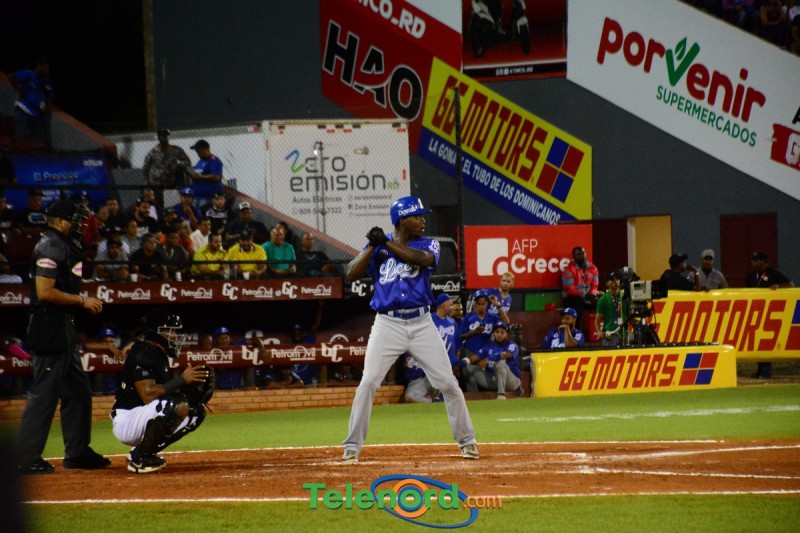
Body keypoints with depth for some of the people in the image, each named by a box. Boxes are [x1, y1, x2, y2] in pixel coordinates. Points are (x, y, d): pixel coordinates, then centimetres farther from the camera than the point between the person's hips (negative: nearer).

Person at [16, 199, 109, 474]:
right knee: (44, 393, -8)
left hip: (64, 330, 11)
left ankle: (77, 452, 23)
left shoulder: (64, 245, 17)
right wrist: (82, 300, -15)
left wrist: (84, 302, 10)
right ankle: (28, 459, -6)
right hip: (49, 330, -11)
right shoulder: (50, 248, -14)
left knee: (77, 391, 15)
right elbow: (45, 292, -22)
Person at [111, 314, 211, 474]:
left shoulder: (160, 353, 16)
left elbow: (161, 391, 15)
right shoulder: (144, 352, -16)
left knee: (197, 411, 11)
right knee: (179, 405, -31)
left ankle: (146, 452, 9)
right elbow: (148, 395, -25)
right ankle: (140, 458, -17)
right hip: (126, 422, -11)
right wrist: (181, 380, -22)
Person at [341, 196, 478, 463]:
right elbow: (351, 274, -6)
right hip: (387, 325, -1)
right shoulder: (376, 247, 5)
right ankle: (352, 447, -2)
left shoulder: (428, 245, 6)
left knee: (448, 383, 1)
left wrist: (388, 243, -18)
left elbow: (423, 259, -18)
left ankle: (467, 441, 14)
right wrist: (373, 246, -14)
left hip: (422, 323, 1)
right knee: (368, 383, -10)